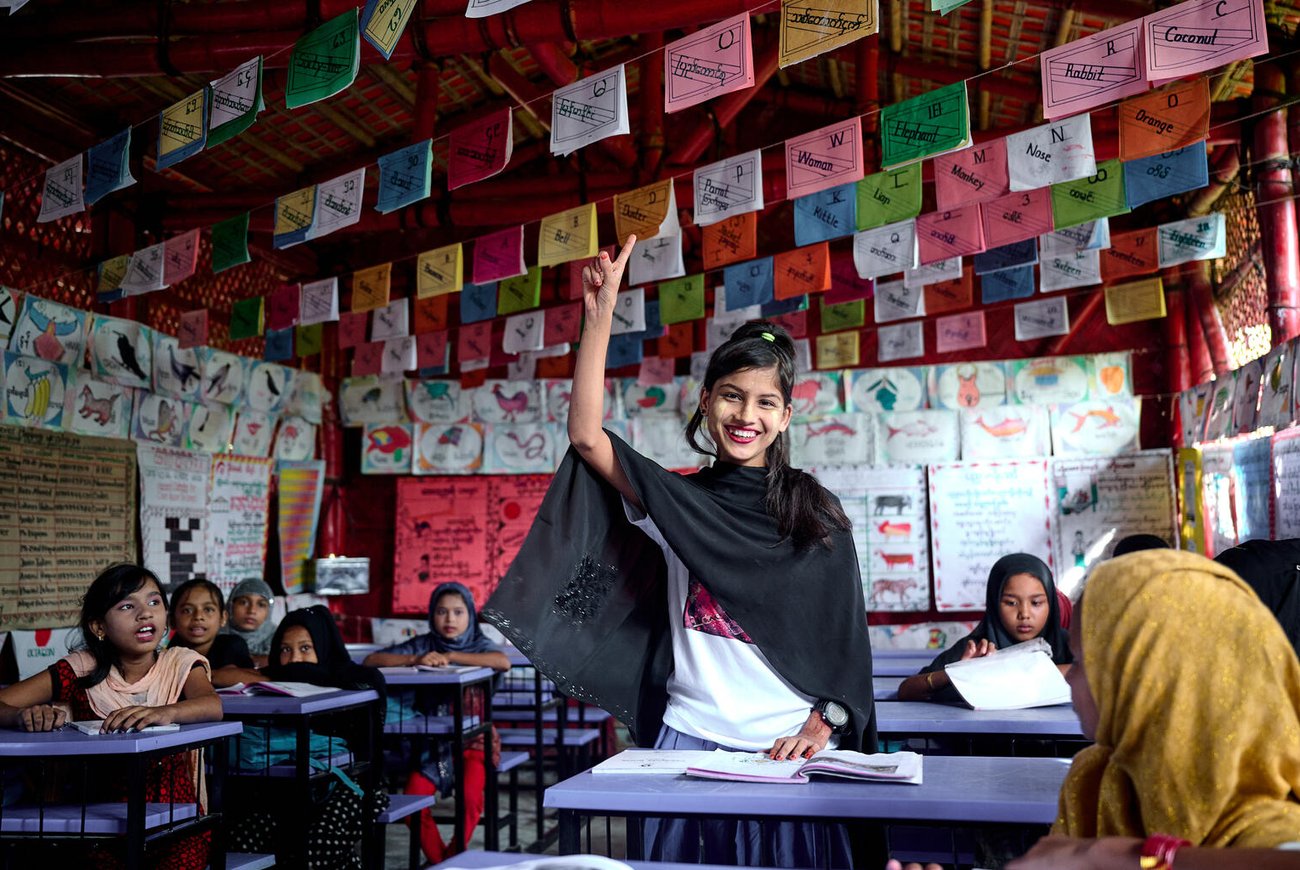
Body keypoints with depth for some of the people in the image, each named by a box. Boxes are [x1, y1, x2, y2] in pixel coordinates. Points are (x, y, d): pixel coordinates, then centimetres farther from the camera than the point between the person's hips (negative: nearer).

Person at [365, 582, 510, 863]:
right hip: (432, 740, 2)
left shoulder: (478, 644, 0)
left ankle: (455, 856, 5)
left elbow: (504, 662, -24)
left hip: (472, 738, -2)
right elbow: (371, 660, -5)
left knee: (470, 797, -24)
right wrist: (416, 659, -20)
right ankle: (439, 861, 7)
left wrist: (450, 656, -20)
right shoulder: (423, 644, 3)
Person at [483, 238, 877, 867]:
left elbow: (846, 637, 2)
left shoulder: (817, 514, 2)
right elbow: (586, 437, -10)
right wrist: (601, 314, -13)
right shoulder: (677, 502, 3)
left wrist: (821, 725, -11)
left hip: (790, 747, 0)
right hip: (690, 740, 1)